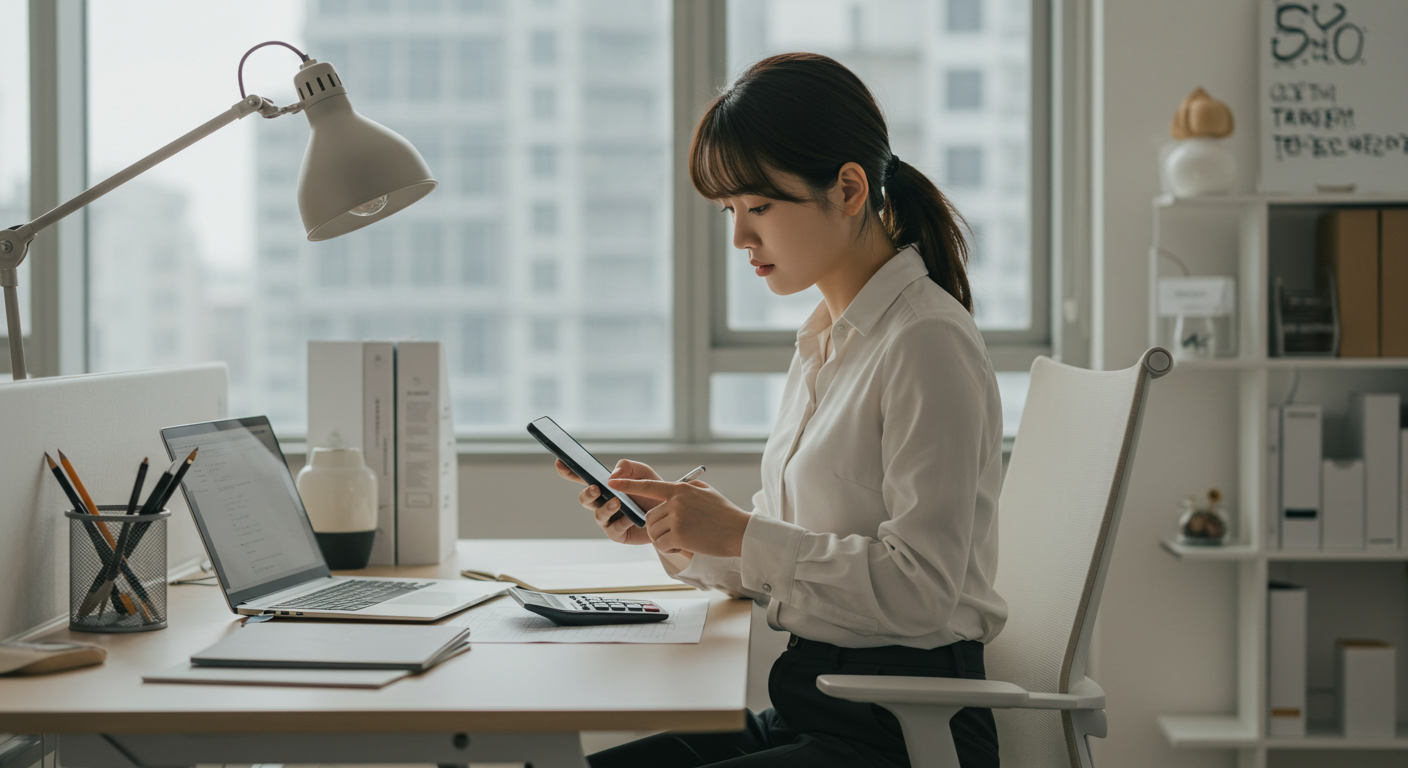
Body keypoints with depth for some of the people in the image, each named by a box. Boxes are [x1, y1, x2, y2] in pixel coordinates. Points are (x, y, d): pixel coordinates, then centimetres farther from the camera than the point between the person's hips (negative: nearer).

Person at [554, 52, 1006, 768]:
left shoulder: (929, 345, -13)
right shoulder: (823, 343, 14)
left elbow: (921, 585, -19)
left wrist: (740, 534, -18)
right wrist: (679, 526, 2)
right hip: (804, 709, 9)